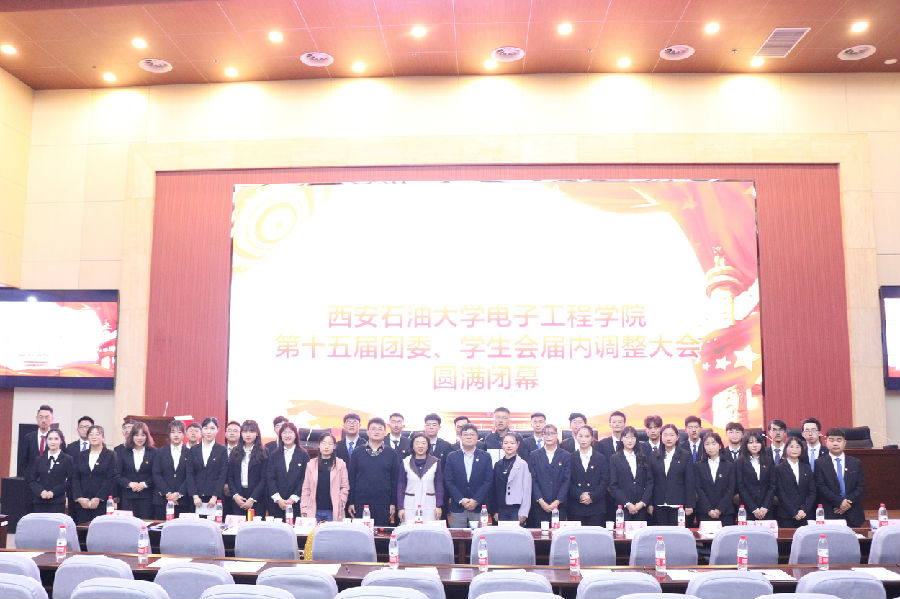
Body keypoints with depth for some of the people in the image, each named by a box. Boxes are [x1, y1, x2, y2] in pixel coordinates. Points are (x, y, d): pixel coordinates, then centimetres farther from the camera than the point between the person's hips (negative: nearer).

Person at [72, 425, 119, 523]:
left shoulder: (110, 455, 3)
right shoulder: (81, 456, 15)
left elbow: (111, 479, -6)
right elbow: (75, 478, 9)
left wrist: (98, 498, -13)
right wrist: (79, 498, -5)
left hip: (103, 503, -3)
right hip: (83, 503, 3)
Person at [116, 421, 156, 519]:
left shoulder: (153, 452, 3)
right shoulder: (123, 452, 10)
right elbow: (118, 475, 5)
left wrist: (144, 484, -14)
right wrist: (129, 483, -10)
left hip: (146, 497, -2)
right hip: (127, 497, 2)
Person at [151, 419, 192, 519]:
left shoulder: (189, 453, 6)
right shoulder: (161, 452, 10)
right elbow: (156, 475, 2)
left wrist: (178, 493, -12)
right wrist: (168, 493, -9)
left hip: (183, 501, -1)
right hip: (162, 499, 1)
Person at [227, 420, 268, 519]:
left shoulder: (263, 453, 1)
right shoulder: (235, 452, 11)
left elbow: (264, 479, -4)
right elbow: (230, 477, 8)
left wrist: (252, 499, -12)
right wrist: (235, 495, -6)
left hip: (257, 498, -3)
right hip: (237, 499, 3)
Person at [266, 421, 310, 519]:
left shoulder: (303, 455, 3)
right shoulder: (274, 455, 9)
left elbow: (305, 479, -2)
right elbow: (270, 478, 3)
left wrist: (292, 499, -9)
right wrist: (278, 499, -8)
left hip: (296, 503, -2)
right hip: (276, 503, 2)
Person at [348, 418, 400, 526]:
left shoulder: (391, 454, 6)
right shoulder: (357, 452, 6)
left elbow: (395, 480, 5)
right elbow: (351, 478, 5)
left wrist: (393, 503, 0)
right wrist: (350, 502, 0)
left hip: (383, 504, 0)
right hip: (360, 503, 0)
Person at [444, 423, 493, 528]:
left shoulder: (485, 457, 6)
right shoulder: (452, 457, 6)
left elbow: (488, 481, 0)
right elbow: (448, 481, 1)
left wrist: (476, 500, -9)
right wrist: (461, 500, -9)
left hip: (479, 507, 0)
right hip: (457, 508, 0)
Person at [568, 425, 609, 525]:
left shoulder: (601, 458, 9)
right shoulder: (571, 458, 8)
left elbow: (605, 481, 3)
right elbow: (568, 482, 3)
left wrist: (592, 496, -10)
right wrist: (579, 495, -13)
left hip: (596, 507, 0)